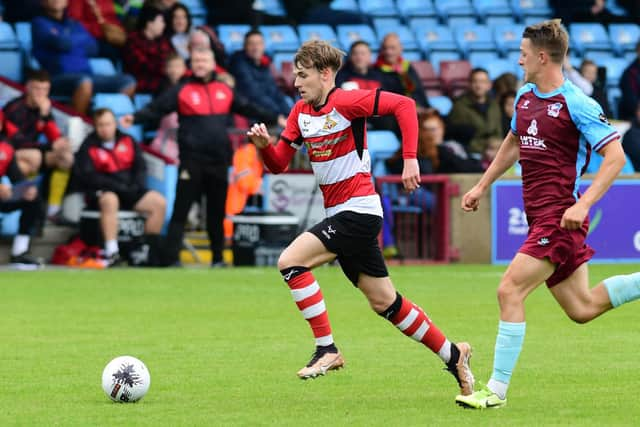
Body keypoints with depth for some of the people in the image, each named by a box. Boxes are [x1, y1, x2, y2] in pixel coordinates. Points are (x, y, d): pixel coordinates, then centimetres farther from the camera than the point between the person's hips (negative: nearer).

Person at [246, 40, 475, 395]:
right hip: (339, 214, 9)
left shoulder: (345, 102, -13)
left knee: (290, 261, -19)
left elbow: (404, 105, -19)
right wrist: (264, 145, -10)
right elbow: (278, 164, 11)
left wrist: (410, 159, -23)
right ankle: (453, 355, 25)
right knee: (384, 303, 12)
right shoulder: (301, 112, 11)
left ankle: (326, 350, -14)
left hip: (358, 210, -9)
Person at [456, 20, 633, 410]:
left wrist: (583, 204, -24)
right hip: (541, 216, 9)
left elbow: (615, 157, -16)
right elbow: (513, 143, 31)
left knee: (510, 291, -14)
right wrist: (483, 186, 30)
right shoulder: (525, 97, 12)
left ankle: (497, 390, -9)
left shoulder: (577, 105, -14)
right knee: (582, 308, 10)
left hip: (560, 216, -9)